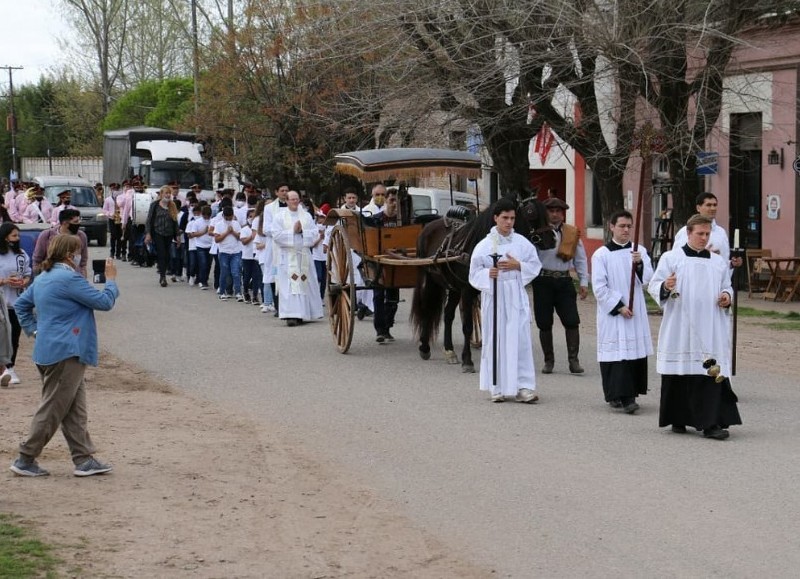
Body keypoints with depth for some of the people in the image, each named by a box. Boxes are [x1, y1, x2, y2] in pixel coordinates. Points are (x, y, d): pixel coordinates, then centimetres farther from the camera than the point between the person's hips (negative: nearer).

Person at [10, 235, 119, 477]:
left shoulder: (43, 278, 13)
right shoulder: (70, 279, -16)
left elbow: (21, 304, 22)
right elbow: (104, 302, -14)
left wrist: (34, 330, 19)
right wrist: (111, 280, 2)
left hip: (50, 350, 10)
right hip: (66, 353, -10)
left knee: (75, 411, 10)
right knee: (52, 410, -2)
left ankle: (84, 459, 11)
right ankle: (25, 459, 4)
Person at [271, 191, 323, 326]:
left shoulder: (307, 216, 11)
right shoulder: (280, 216, 3)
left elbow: (315, 234, 4)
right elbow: (276, 235, -7)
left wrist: (302, 231, -10)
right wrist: (293, 231, -11)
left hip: (304, 255, 3)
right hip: (287, 255, -3)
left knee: (304, 283, 5)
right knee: (289, 285, -11)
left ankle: (303, 313, 15)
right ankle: (291, 315, -17)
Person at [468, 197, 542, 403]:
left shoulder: (522, 243, 4)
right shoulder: (484, 245, 0)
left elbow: (535, 266, 8)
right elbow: (474, 273, 2)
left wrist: (518, 266, -9)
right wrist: (488, 274, -18)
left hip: (516, 298, 1)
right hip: (493, 298, -1)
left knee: (520, 341, -4)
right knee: (495, 341, 2)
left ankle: (524, 386, -3)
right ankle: (498, 388, 11)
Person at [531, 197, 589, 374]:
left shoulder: (572, 233, 8)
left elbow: (581, 259, 10)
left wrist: (583, 282, 6)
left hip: (564, 281, 2)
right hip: (543, 280, -1)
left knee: (571, 321, -7)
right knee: (544, 323, 4)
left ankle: (573, 360, -3)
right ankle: (549, 361, 15)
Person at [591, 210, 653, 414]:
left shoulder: (640, 252, 7)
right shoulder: (601, 255, -3)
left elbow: (647, 279, -2)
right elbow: (599, 287, -6)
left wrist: (639, 264, -21)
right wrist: (618, 306, -12)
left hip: (636, 313, 4)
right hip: (612, 313, -4)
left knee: (636, 352, 4)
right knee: (617, 353, -9)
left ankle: (628, 396, 13)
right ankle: (620, 396, -13)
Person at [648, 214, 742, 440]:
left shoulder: (718, 262, 13)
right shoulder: (671, 258, 2)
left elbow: (726, 286, 22)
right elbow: (654, 287, -1)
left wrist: (727, 296, -1)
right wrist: (665, 287, -23)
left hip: (710, 330, 2)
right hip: (679, 329, -2)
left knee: (712, 374, -8)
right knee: (679, 375, 3)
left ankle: (711, 424, -12)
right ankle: (677, 419, 18)